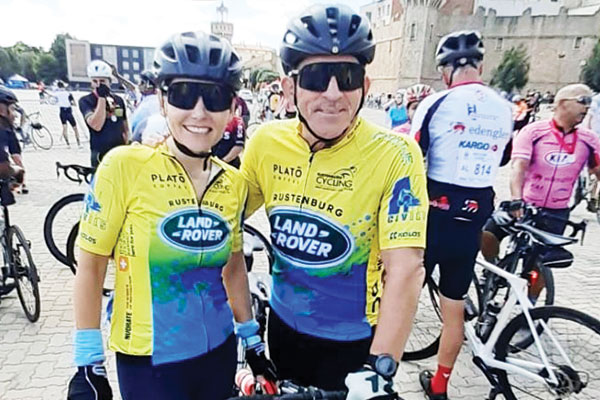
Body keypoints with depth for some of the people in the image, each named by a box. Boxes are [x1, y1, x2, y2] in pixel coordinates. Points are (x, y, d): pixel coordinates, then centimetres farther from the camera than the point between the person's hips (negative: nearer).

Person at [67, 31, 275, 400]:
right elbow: (91, 263, -9)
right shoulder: (125, 166, -15)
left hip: (218, 355, 4)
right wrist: (88, 363, -6)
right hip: (149, 363, -3)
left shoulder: (234, 183, -4)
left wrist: (253, 339, 11)